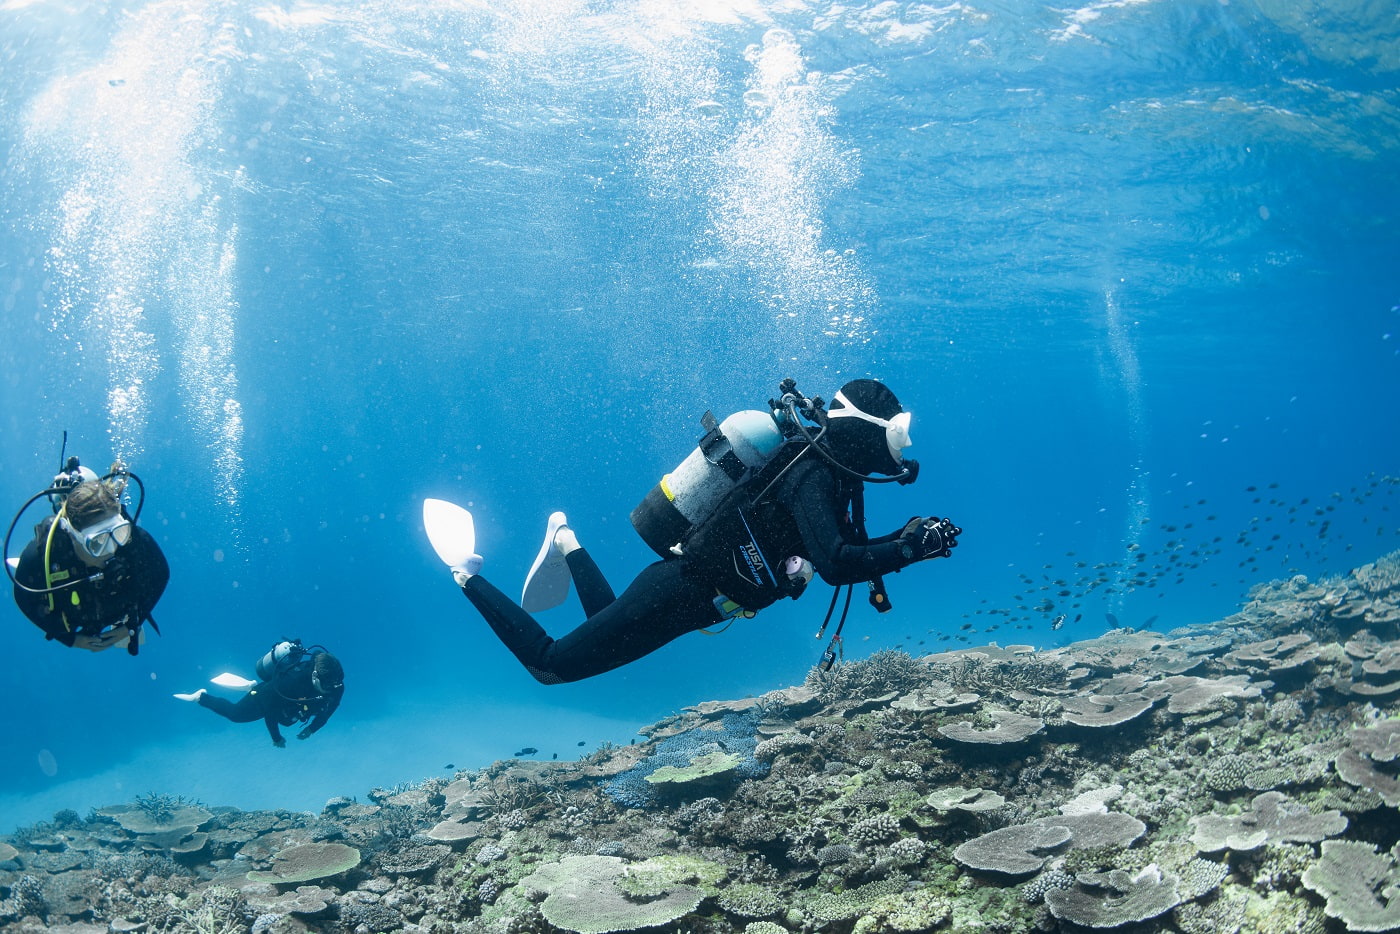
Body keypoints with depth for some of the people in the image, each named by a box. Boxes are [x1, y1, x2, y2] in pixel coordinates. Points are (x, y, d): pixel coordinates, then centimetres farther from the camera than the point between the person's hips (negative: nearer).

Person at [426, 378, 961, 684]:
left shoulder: (824, 468, 6)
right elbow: (835, 565, -35)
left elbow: (839, 548, 16)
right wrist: (910, 550, -27)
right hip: (678, 595, -9)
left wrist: (905, 538, 3)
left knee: (612, 628, 34)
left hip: (691, 583, 10)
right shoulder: (812, 475, -23)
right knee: (550, 664, 1)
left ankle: (567, 543, 39)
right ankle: (467, 573, 13)